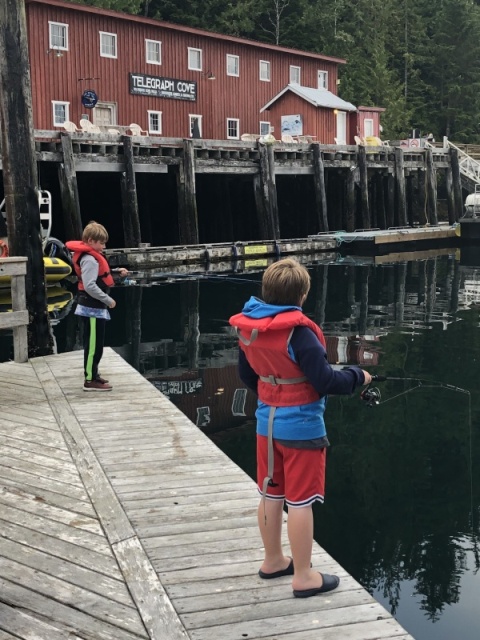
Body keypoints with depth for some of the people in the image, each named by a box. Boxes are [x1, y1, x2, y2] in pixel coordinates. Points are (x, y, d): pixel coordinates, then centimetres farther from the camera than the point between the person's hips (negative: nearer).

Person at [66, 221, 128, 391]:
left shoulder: (92, 257, 12)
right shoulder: (89, 259, -20)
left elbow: (99, 277, 18)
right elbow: (90, 286, -27)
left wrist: (117, 273, 5)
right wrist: (108, 300, -21)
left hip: (95, 307, 10)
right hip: (92, 308, -10)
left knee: (94, 344, 18)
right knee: (94, 345, -5)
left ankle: (93, 374, 28)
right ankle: (90, 380, 1)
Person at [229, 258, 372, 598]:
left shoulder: (249, 328, 0)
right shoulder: (298, 332, -23)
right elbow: (325, 381, -21)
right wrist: (358, 376, -4)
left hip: (267, 422, 7)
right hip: (301, 426, -7)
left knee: (271, 494, 18)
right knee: (300, 500, 3)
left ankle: (273, 561, 34)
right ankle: (304, 576, 14)